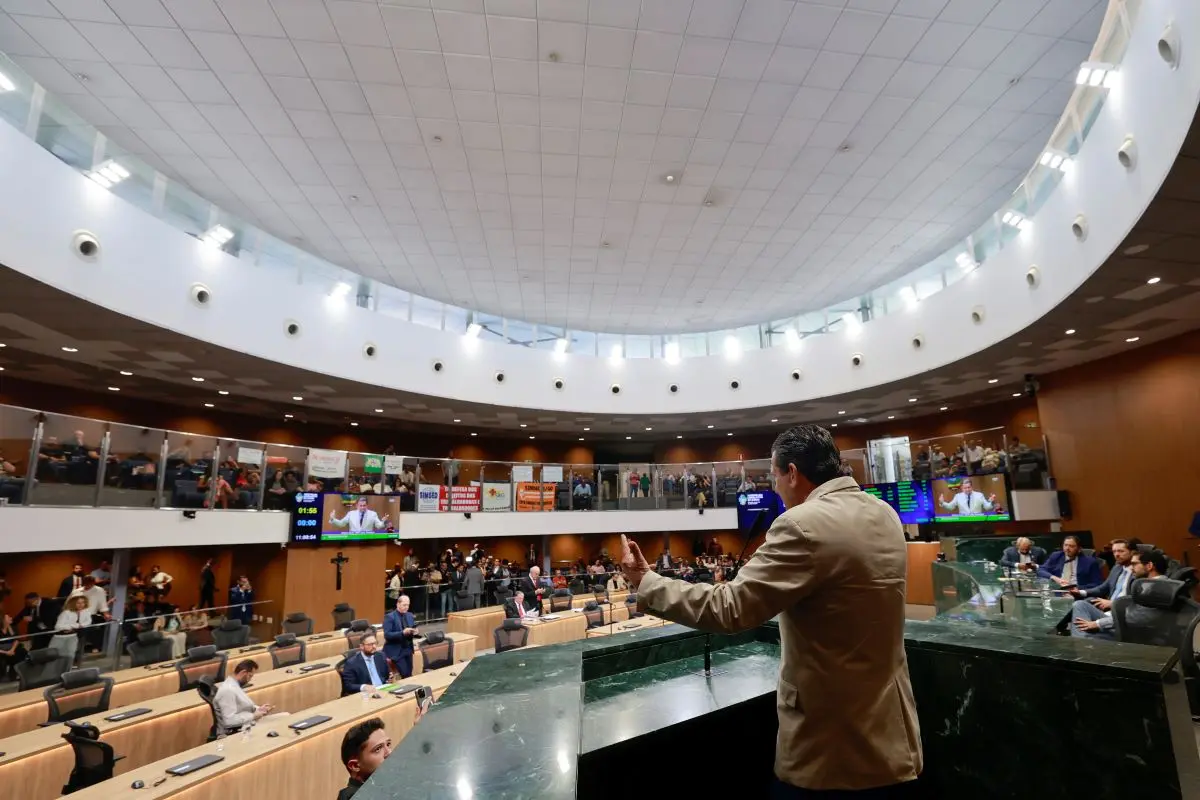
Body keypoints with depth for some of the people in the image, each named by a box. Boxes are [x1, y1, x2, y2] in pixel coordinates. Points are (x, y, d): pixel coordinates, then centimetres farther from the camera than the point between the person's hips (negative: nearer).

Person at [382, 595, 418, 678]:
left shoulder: (410, 615, 8)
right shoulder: (389, 617, -10)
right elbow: (387, 635, -18)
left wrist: (414, 632, -9)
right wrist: (403, 633, -27)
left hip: (408, 649, 6)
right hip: (396, 651, -6)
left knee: (409, 674, 6)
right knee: (406, 675, -13)